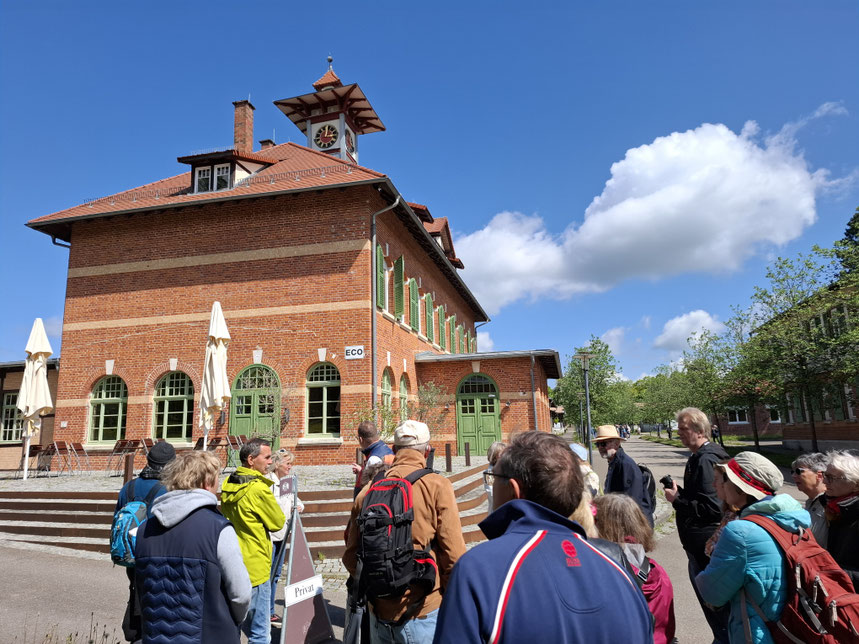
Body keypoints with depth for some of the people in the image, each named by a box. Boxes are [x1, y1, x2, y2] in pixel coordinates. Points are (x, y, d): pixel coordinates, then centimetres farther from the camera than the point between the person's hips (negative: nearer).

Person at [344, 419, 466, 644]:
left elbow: (350, 555, 7)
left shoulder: (369, 490, 2)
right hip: (422, 614, -4)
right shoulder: (436, 485, -11)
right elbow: (453, 553, -13)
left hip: (378, 615, 4)